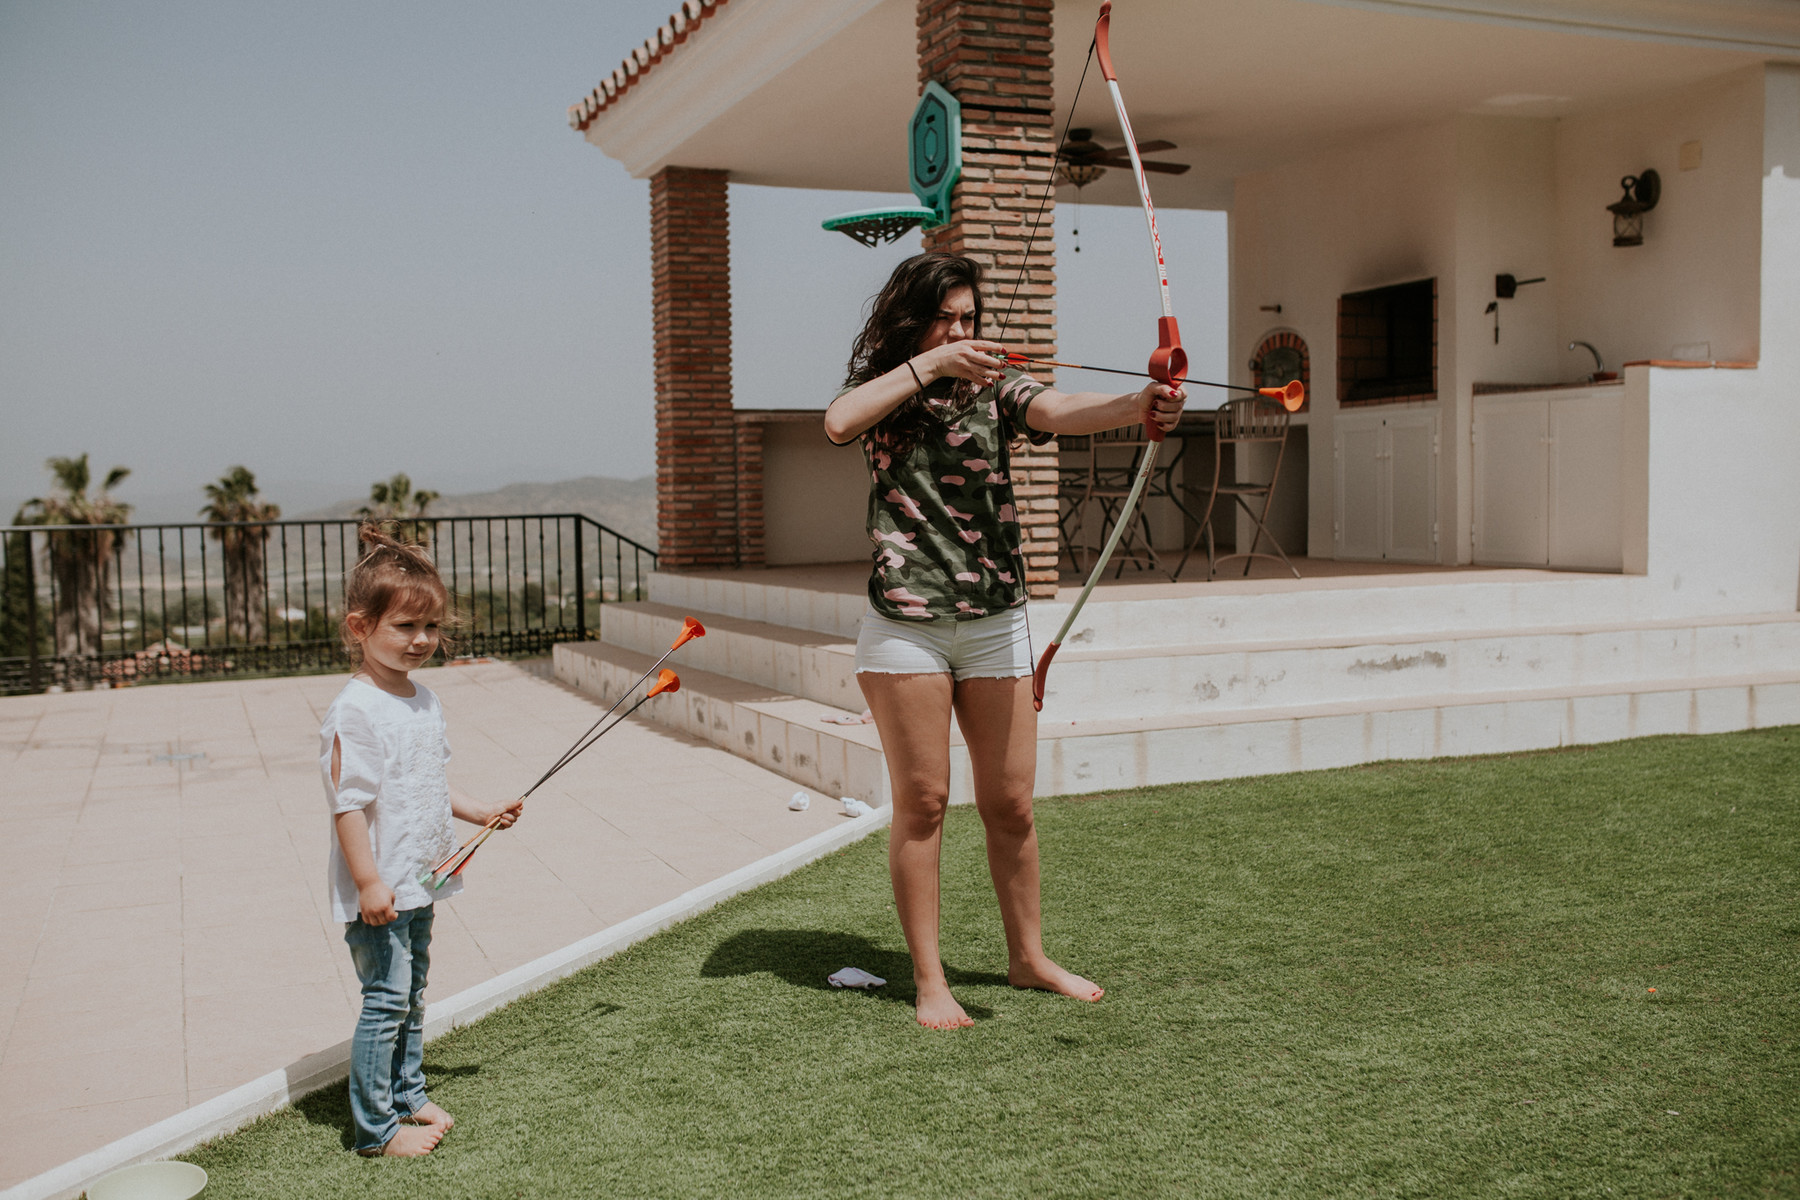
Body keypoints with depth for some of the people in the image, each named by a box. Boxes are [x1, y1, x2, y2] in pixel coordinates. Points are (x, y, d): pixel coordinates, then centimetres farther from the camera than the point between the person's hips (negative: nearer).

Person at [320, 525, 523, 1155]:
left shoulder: (423, 700, 8)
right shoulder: (354, 711, -19)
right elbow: (349, 802, -21)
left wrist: (479, 813, 18)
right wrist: (368, 881, -22)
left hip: (418, 882, 9)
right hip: (377, 890, -9)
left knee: (412, 995, 19)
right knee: (386, 1001, -2)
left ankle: (408, 1096, 33)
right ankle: (376, 1127, 9)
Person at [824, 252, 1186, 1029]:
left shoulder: (994, 386, 6)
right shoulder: (880, 391, 6)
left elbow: (1060, 412, -15)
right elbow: (838, 422, -18)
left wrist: (1139, 405, -35)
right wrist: (926, 365, -19)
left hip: (996, 623, 2)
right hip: (905, 626, -2)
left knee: (1010, 804, 8)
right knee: (921, 803, 3)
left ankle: (1028, 957, 27)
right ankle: (929, 980, 14)